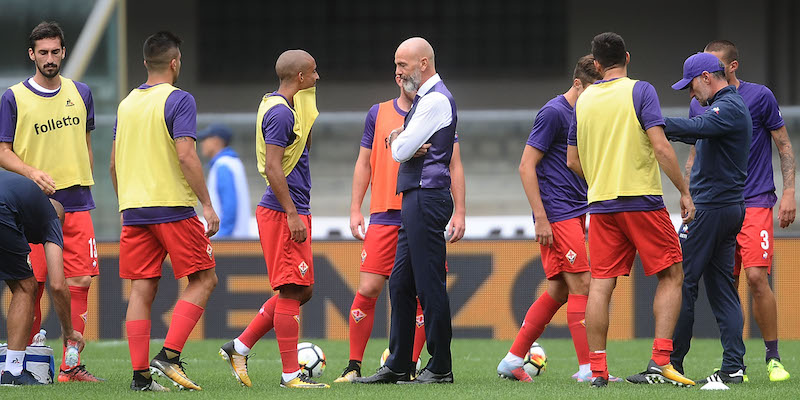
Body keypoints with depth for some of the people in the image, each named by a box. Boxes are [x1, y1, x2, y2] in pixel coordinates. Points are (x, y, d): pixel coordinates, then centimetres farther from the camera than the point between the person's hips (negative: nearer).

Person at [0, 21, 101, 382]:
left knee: (80, 283, -4)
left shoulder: (80, 93, 12)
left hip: (76, 203, 3)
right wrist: (33, 172, -17)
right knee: (32, 285, -4)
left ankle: (70, 365, 0)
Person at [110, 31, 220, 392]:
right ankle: (169, 356, -10)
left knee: (142, 290, 6)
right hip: (173, 206, -6)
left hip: (133, 209, 6)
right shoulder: (178, 100, -7)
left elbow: (115, 162, 16)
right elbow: (186, 155, -16)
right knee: (203, 279, 3)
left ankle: (140, 373, 2)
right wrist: (207, 205, -13)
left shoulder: (127, 103, 13)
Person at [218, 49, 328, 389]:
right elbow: (273, 168, -21)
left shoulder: (285, 109, 16)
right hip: (285, 213, -10)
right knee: (292, 291, -7)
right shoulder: (280, 112, -15)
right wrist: (293, 214, -22)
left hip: (290, 212, 10)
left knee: (300, 291, 14)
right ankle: (291, 375, -4)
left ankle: (239, 348, 16)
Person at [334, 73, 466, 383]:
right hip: (384, 216, 0)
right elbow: (364, 163, 13)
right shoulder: (378, 114, 10)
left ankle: (410, 367, 8)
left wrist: (459, 212, 0)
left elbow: (454, 166, 8)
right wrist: (355, 210, 5)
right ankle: (354, 366, 3)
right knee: (367, 290, -6)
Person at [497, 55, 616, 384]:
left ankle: (513, 360, 13)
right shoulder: (554, 113, -11)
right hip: (557, 215, -9)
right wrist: (541, 218, -18)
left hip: (574, 214, 9)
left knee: (558, 291, 9)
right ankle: (588, 367, -8)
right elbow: (526, 166, -14)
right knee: (580, 286, -10)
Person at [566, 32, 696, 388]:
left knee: (600, 284, 4)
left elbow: (573, 162, 15)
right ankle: (660, 361, -7)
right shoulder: (639, 91, -5)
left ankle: (597, 369, 0)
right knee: (671, 276, 4)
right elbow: (660, 147, -13)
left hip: (600, 202, 5)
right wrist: (684, 192, -7)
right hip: (642, 199, -4)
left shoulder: (583, 101, 10)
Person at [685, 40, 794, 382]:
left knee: (756, 277, -16)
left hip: (755, 202, -4)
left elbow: (785, 146, 1)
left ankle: (773, 359, -5)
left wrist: (789, 193, -7)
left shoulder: (760, 97, -3)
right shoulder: (699, 106, 9)